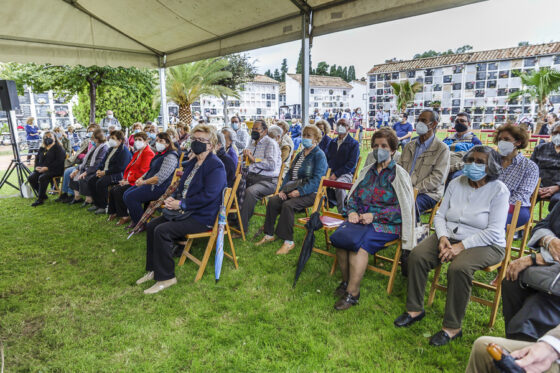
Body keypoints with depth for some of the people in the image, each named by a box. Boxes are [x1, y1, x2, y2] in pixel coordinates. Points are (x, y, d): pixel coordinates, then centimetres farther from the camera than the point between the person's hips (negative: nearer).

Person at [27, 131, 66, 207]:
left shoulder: (58, 147, -2)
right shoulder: (42, 148, 20)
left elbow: (59, 161, -13)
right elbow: (37, 159, 23)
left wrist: (47, 168, -20)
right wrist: (36, 167, 1)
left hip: (54, 170, -7)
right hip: (41, 169, 7)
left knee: (42, 177, -33)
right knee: (31, 177, -16)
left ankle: (40, 199, -21)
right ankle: (43, 195, -1)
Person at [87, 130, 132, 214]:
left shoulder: (124, 151, -13)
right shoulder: (111, 149, 19)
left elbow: (120, 167, -21)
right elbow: (103, 161, 23)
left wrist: (105, 172, -19)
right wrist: (99, 169, 3)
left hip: (117, 175, -10)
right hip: (105, 173, 10)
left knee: (100, 182, -29)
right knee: (91, 181, -2)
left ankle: (104, 207, -15)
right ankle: (96, 204, 9)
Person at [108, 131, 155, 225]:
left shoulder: (148, 153, -13)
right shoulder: (137, 152, 19)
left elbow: (143, 172, -20)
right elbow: (130, 167, 20)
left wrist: (129, 181, -17)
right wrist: (125, 178, 3)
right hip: (130, 180, 10)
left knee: (118, 191, -21)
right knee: (112, 190, 0)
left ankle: (124, 216, -11)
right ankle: (113, 213, 11)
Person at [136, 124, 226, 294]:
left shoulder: (216, 166, -15)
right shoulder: (192, 163, 16)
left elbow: (208, 196, -24)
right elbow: (183, 187, 23)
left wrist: (181, 204, -19)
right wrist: (174, 198, 1)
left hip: (203, 217, -10)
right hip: (185, 211, 10)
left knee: (162, 230, -23)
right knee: (152, 225, 3)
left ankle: (166, 277, -8)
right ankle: (153, 269, 14)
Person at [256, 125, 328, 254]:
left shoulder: (319, 155, -5)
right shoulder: (300, 154, 20)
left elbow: (317, 179, -16)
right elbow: (289, 173, 18)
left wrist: (300, 191, -23)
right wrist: (282, 189, 2)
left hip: (310, 193, -7)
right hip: (293, 189, 7)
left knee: (288, 205, -31)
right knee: (272, 201, -15)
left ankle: (289, 242, -21)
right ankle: (269, 235, -4)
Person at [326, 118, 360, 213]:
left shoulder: (354, 144, 3)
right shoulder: (332, 142, 22)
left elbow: (352, 163, -7)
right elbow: (327, 158, 18)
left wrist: (336, 174, -16)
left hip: (345, 174, -5)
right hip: (331, 173, 5)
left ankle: (342, 213, -26)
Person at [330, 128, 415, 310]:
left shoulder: (399, 175, 2)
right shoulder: (368, 171, 19)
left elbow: (401, 208, -6)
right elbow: (353, 195, 20)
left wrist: (374, 216, -16)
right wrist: (352, 211, -2)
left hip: (386, 224, -5)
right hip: (360, 219, 5)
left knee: (360, 242, -32)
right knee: (339, 235, -24)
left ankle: (352, 293, -22)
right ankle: (345, 282, -9)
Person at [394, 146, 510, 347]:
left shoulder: (499, 190, -9)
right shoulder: (456, 183, 6)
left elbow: (493, 232, -16)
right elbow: (440, 215, 7)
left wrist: (461, 246, -23)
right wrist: (443, 238, -12)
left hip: (485, 245, -5)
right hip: (450, 236, 5)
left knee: (459, 268, -34)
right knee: (417, 255, -18)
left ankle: (452, 327, -17)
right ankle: (415, 309, -2)